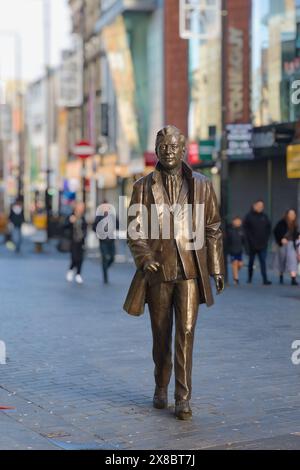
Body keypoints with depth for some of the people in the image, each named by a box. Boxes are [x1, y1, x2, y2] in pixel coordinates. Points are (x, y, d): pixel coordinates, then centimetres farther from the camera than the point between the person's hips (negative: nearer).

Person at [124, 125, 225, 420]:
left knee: (186, 332, -8)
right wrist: (144, 259, -14)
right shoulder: (143, 187, 5)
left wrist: (216, 268, 6)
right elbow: (135, 230, 3)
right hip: (158, 270, 1)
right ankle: (161, 387, 31)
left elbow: (212, 229, 9)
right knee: (161, 333, 12)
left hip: (190, 271, -1)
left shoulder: (201, 185, 6)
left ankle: (183, 398, -4)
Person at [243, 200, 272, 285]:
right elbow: (246, 230, -5)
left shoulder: (264, 217, 7)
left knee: (263, 262, -6)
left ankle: (265, 279, -11)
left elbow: (268, 228, 12)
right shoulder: (249, 216, -2)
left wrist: (266, 239, 0)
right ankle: (250, 278, 25)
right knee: (251, 261, 12)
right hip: (252, 244, -1)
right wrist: (251, 241, -12)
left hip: (263, 244, 1)